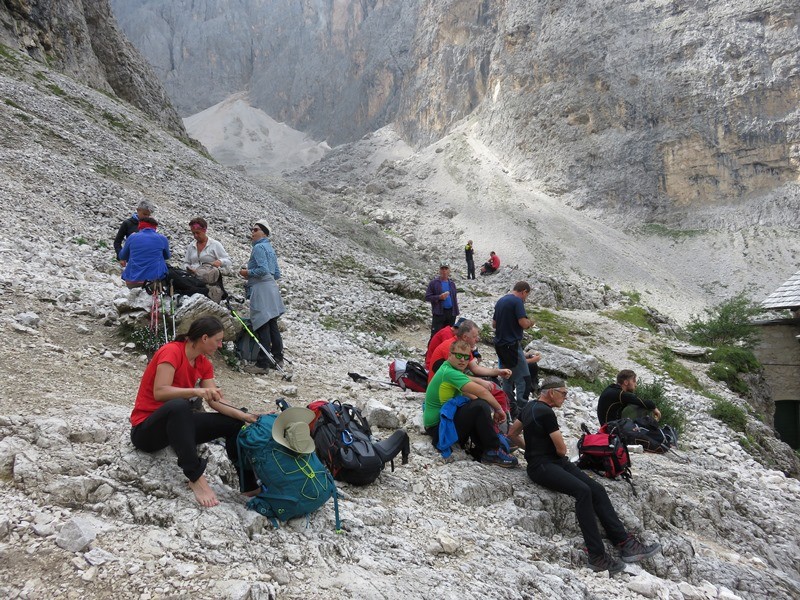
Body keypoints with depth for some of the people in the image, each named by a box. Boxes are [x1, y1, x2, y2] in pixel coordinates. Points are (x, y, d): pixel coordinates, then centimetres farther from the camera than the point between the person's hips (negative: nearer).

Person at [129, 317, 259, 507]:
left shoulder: (204, 364, 5)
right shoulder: (171, 351, -19)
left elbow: (215, 401, -4)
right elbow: (159, 392, -30)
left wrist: (245, 416, -17)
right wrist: (196, 391, -41)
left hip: (177, 423, 8)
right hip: (145, 430, -8)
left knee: (233, 423, -2)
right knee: (179, 405, -39)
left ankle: (249, 486, 3)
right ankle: (195, 477, -34)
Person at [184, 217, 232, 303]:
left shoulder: (215, 245, 3)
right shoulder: (191, 246, 16)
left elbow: (228, 261, -1)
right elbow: (186, 263, 22)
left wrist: (220, 262, -23)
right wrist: (188, 268, -1)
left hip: (211, 283, -3)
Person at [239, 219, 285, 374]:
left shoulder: (258, 247, -8)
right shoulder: (270, 248, 20)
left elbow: (263, 269, -21)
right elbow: (277, 274, 21)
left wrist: (248, 273, -5)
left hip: (261, 290, -9)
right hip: (272, 288, 9)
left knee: (262, 327, -8)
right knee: (272, 326, 13)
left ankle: (262, 364, -7)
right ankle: (277, 359, 20)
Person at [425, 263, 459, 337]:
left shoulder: (451, 283, 14)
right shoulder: (434, 283, -2)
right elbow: (427, 297, -6)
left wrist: (456, 311, 16)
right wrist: (439, 297, -19)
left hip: (451, 312, 5)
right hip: (439, 313, -5)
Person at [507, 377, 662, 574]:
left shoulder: (530, 406, 15)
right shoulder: (546, 412, -14)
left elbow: (512, 434, 25)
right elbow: (561, 449, -7)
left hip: (556, 462, 10)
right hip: (542, 467, -10)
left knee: (597, 489, -7)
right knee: (583, 491, -31)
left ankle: (625, 543, -14)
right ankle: (597, 556, -29)